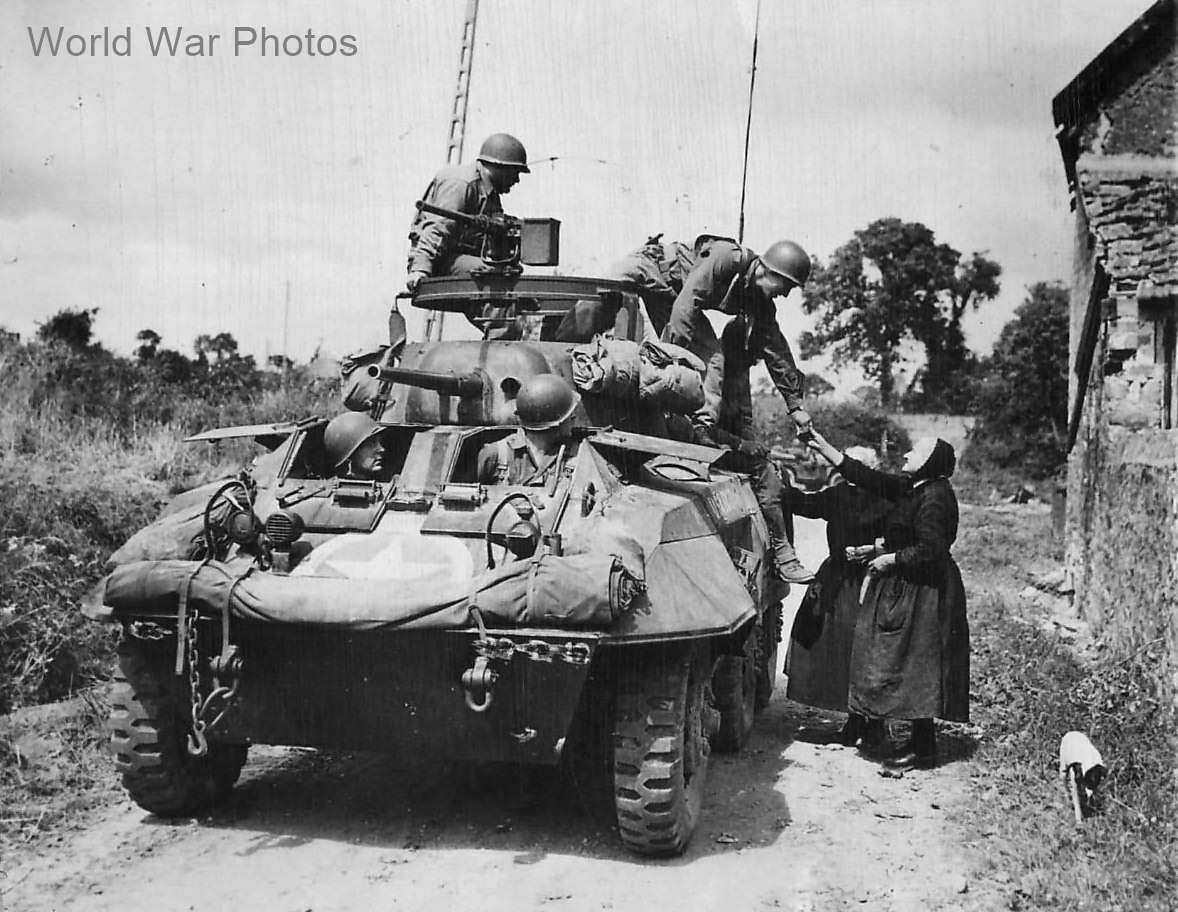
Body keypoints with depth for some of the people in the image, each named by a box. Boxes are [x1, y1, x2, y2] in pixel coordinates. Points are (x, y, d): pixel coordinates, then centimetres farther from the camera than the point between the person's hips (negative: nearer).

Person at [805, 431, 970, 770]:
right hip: (904, 588, 10)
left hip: (922, 593, -10)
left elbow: (929, 550, -25)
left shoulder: (934, 497, -19)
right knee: (910, 669, 13)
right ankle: (921, 739, 22)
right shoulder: (911, 488, 9)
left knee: (915, 668, -3)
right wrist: (823, 447, 8)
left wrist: (890, 559, -13)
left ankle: (924, 748, 6)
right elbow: (868, 478, 9)